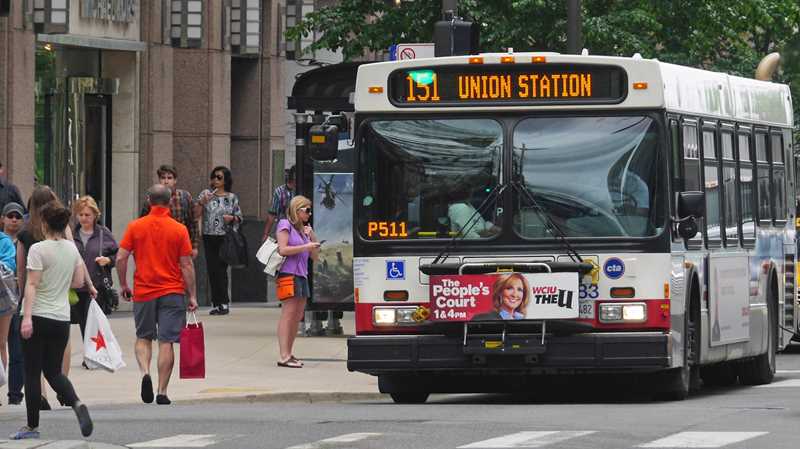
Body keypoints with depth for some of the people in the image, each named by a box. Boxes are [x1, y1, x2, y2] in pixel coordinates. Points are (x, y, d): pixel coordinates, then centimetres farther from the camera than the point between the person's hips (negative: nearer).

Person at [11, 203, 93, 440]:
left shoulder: (39, 249, -12)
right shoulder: (72, 248, 6)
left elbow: (32, 284, -17)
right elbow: (79, 282, 12)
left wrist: (27, 316, -21)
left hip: (38, 317, -5)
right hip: (62, 319, 5)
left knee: (32, 373, 4)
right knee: (54, 371, 15)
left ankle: (32, 426, 7)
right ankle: (77, 404, -11)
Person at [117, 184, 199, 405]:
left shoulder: (135, 227, -1)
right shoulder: (179, 230, -4)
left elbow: (121, 258, -3)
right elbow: (187, 265, -4)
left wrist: (123, 285, 11)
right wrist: (192, 296, 3)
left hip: (143, 293, 1)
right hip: (172, 293, -1)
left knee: (143, 338, 16)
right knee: (166, 341, 2)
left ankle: (145, 372, -9)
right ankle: (162, 392, 2)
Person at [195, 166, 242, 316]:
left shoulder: (232, 198, 6)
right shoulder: (206, 194, 7)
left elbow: (239, 218, 10)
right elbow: (195, 214, 0)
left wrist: (232, 218, -10)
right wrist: (202, 202, -16)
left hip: (225, 237, -2)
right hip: (209, 237, 2)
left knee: (221, 269, -7)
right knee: (212, 269, 1)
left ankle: (223, 303, -2)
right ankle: (217, 303, 7)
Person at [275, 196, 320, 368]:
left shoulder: (303, 229, 20)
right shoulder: (285, 225, -2)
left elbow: (315, 256, 19)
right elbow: (283, 249, -13)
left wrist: (312, 237, 7)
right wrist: (305, 247, -14)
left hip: (302, 275, 8)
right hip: (289, 274, -8)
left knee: (298, 316, 6)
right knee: (288, 314, -12)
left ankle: (288, 354, 10)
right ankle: (284, 357, -15)